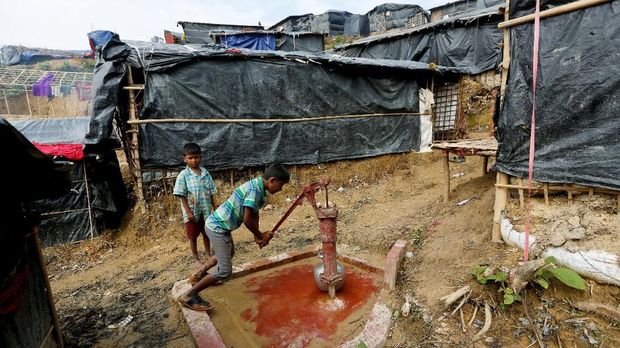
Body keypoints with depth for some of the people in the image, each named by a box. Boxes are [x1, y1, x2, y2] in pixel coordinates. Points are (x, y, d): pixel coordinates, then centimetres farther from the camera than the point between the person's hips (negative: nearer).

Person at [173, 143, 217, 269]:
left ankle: (209, 255, 36)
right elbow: (182, 196, -12)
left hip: (206, 210, 4)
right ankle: (197, 260, 26)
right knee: (193, 237, 10)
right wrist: (188, 212, -16)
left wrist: (214, 208, 6)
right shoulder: (183, 175, -11)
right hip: (192, 212, -3)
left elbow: (210, 193, 6)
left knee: (206, 234, 18)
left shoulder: (205, 173, 1)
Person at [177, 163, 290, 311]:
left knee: (229, 253, 32)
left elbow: (254, 214, 12)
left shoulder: (259, 187, 5)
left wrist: (257, 236, 5)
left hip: (218, 224, 10)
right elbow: (247, 220, -26)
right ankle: (188, 296, 3)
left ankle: (200, 274, 46)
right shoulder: (255, 190, -26)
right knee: (225, 271, -7)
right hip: (217, 227, -10)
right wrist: (261, 235, -10)